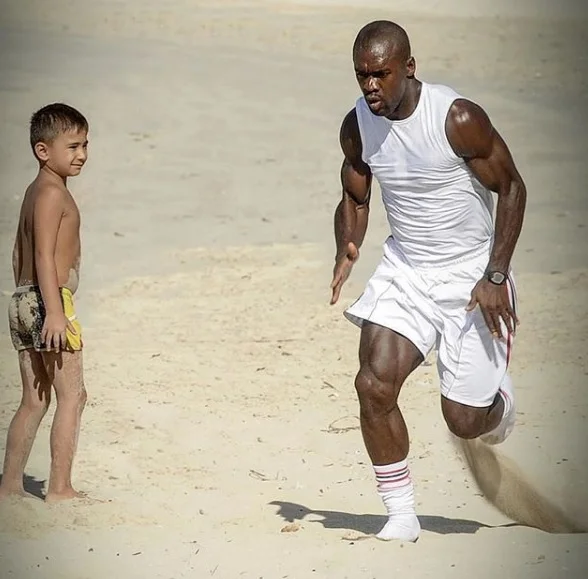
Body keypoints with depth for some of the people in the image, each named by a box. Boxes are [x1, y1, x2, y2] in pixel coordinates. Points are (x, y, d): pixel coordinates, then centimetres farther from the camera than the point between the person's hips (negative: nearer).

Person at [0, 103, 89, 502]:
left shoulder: (35, 192, 18)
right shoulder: (53, 193, -12)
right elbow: (45, 255, -21)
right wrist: (54, 311, -26)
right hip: (49, 299, -10)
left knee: (35, 400, 13)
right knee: (72, 395, -5)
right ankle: (60, 488, -6)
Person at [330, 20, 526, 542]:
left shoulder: (459, 118, -22)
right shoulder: (357, 127, -6)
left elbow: (512, 188, -11)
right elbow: (355, 199, 10)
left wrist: (496, 277, -17)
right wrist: (346, 252, -12)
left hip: (471, 277, -4)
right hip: (404, 271, 4)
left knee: (464, 419, 0)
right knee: (374, 384, -16)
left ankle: (500, 400, 39)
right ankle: (401, 515, -2)